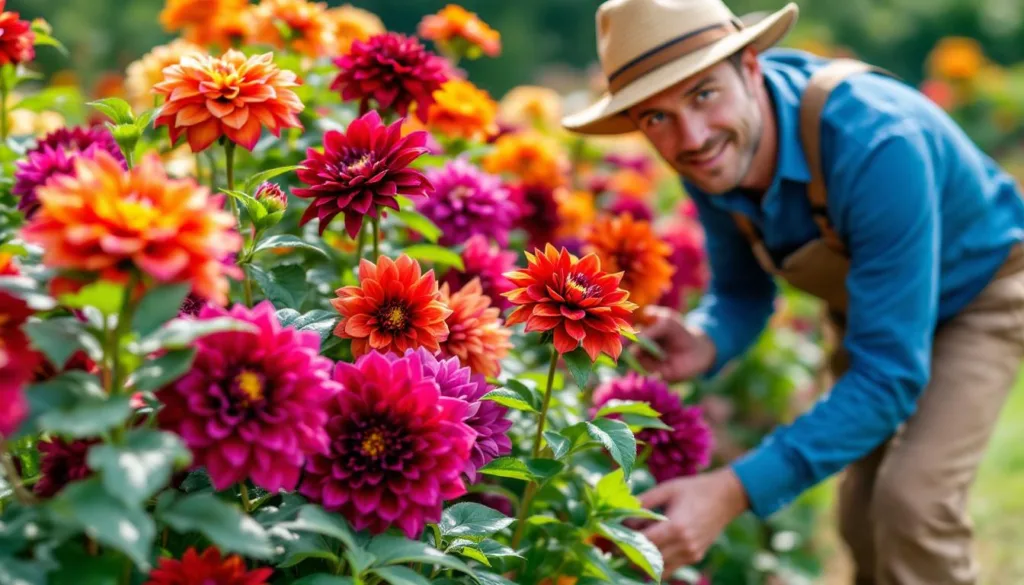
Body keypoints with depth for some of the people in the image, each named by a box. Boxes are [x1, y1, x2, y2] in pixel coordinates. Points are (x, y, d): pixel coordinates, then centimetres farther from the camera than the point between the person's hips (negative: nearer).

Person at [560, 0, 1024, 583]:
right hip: (868, 297, 6)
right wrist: (707, 343, -29)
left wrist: (734, 492, -46)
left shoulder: (876, 145, -42)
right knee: (864, 522, 12)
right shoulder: (711, 153, -22)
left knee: (913, 505, -24)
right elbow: (743, 293, -4)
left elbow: (888, 377, -39)